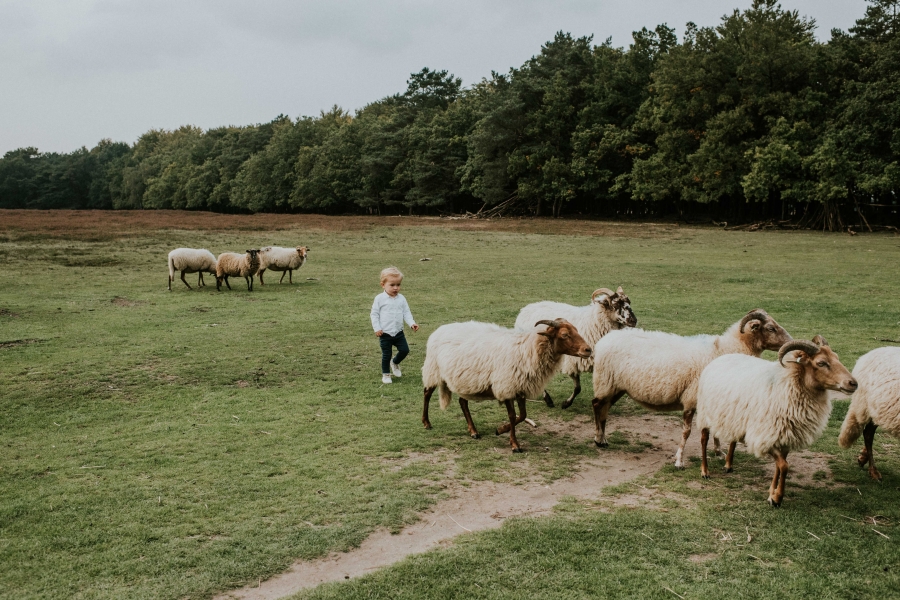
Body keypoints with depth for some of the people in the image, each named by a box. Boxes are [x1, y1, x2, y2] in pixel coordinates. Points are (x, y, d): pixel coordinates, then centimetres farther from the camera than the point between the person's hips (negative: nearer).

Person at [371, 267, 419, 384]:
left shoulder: (401, 298, 2)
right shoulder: (379, 298, -8)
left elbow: (406, 312, 4)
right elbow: (374, 314, -5)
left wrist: (412, 323, -12)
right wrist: (377, 328, -13)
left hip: (398, 332, 4)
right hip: (385, 333, -4)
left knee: (404, 350, 2)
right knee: (386, 354, 3)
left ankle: (395, 362, 31)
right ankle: (385, 374, 22)